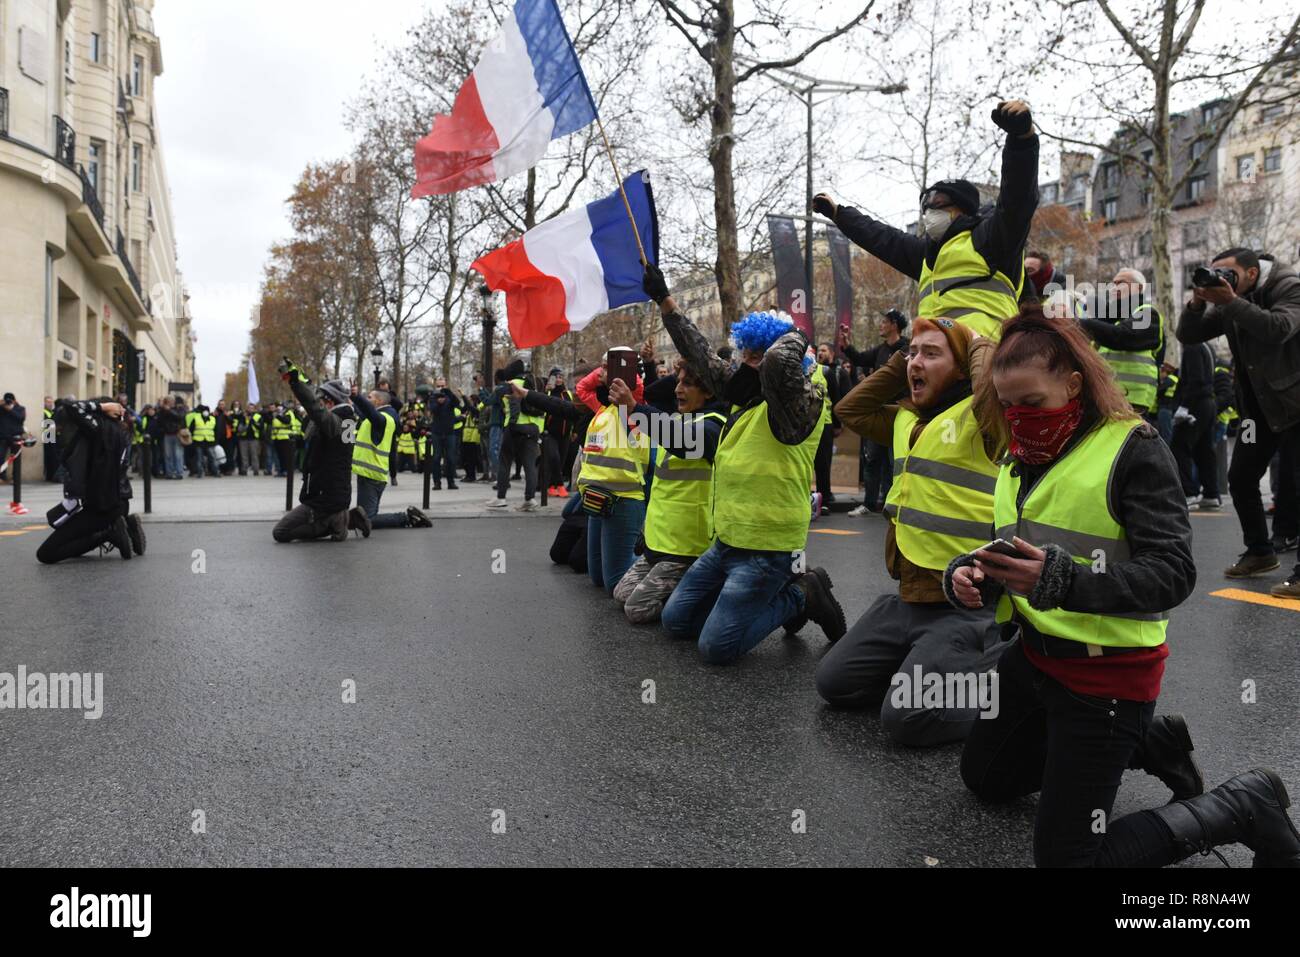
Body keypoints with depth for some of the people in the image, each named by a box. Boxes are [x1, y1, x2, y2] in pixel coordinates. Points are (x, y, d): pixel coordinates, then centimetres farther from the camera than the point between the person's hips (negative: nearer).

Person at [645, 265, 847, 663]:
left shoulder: (799, 403, -15)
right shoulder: (745, 396, 10)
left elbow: (779, 362, -36)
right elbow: (701, 355, 17)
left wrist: (794, 336, -14)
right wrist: (664, 301, 19)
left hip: (765, 550, -9)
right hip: (726, 542, 9)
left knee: (715, 647, -12)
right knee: (675, 620, 14)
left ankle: (802, 595, 7)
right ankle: (784, 591, 17)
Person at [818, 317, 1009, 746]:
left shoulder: (979, 418, -12)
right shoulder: (908, 420, 12)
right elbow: (851, 409, 19)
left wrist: (979, 345, -13)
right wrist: (899, 359, 11)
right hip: (908, 598, 8)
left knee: (906, 718, -17)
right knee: (834, 682, 9)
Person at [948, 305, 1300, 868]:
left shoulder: (1132, 449, -17)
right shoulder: (1022, 460, 6)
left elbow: (1173, 573, -24)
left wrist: (1064, 581, -40)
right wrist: (969, 575, -13)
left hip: (1105, 671, -8)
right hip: (1033, 654, 8)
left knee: (1065, 856, -4)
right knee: (983, 778, 26)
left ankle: (1248, 806, 13)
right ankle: (1148, 742, 31)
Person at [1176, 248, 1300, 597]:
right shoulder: (1227, 299, 3)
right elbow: (1187, 336, 1)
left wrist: (1231, 302, -35)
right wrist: (1197, 302, -16)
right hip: (1257, 404, 7)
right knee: (1240, 478, 7)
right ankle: (1260, 552, 23)